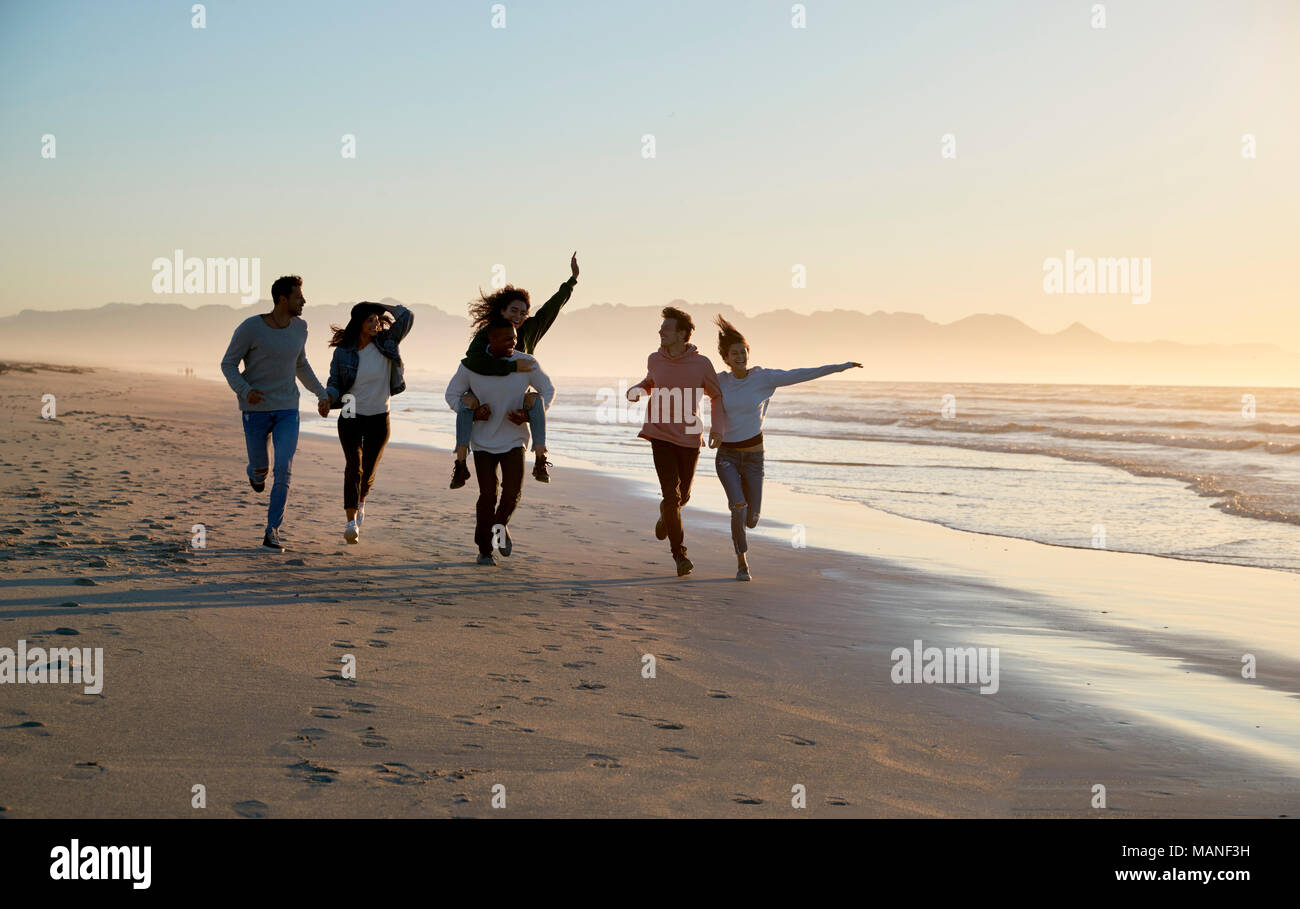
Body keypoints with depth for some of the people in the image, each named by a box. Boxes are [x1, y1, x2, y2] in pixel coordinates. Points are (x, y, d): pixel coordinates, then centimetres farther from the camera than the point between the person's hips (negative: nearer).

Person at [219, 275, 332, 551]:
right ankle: (257, 471, 52)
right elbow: (228, 364, -8)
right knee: (260, 468, 11)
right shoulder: (250, 327, -16)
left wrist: (321, 393, 12)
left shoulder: (299, 327, 0)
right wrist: (245, 391, -26)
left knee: (283, 471, -12)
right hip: (256, 408, -2)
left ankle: (272, 532, -2)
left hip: (287, 410, 2)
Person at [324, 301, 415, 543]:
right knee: (353, 466, -18)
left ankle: (360, 501, 43)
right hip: (351, 417, -1)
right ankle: (351, 522, -23)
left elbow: (406, 317, -12)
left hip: (379, 419, 1)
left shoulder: (386, 342, -3)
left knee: (368, 471, 8)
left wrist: (384, 309, -1)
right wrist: (327, 397, -20)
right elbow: (335, 384, 1)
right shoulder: (342, 353, -4)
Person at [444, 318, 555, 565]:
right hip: (483, 441, -1)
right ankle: (484, 549, 13)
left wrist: (531, 415, -11)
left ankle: (500, 526, 22)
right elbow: (452, 395, 4)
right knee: (487, 495, -4)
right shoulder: (471, 366, -10)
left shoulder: (527, 364, -9)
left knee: (512, 492, -11)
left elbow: (548, 390, 5)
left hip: (513, 439, 1)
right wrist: (471, 411, -14)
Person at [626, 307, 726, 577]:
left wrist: (717, 427, -8)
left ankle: (665, 516, 51)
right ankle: (679, 554, -1)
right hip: (661, 436, 0)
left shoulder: (700, 363, -9)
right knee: (671, 494, -11)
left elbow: (717, 395, 5)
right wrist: (637, 389, -1)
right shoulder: (654, 360, -2)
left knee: (682, 495, 14)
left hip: (689, 438, 0)